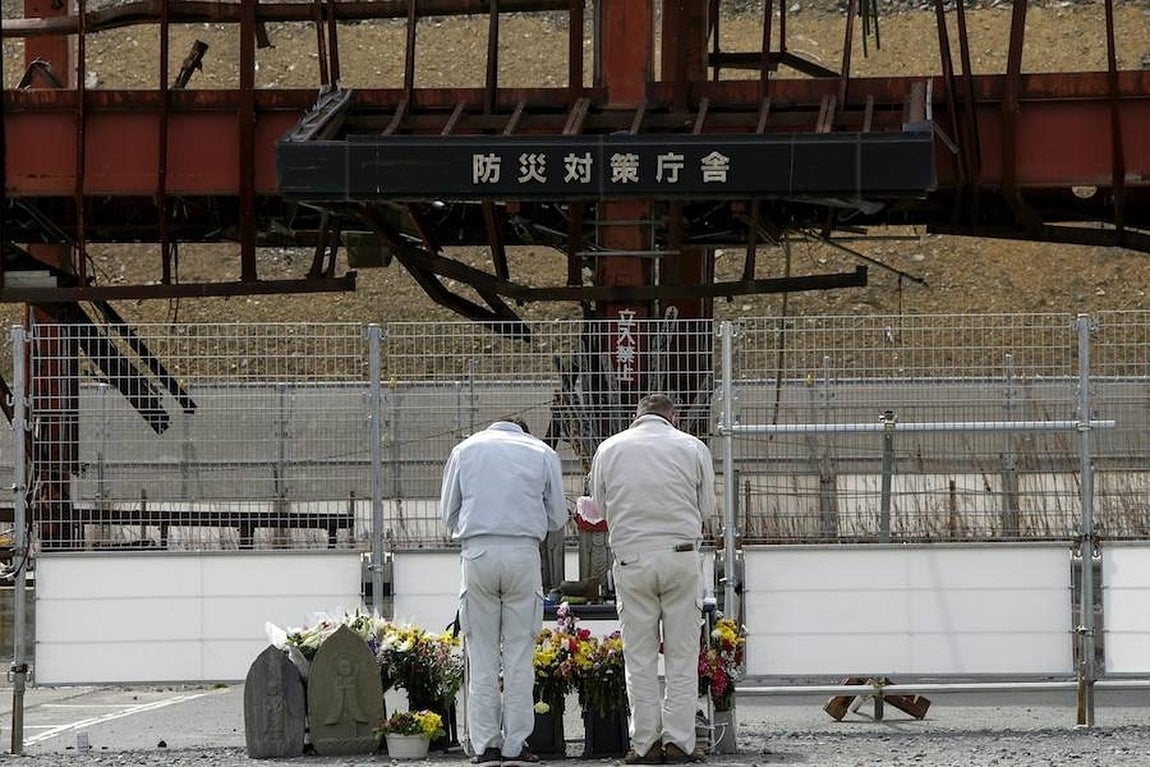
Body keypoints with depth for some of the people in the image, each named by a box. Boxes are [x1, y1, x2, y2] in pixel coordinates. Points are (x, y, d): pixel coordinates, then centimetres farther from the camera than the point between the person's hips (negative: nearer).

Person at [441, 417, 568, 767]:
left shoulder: (465, 449, 16)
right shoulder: (543, 453, 13)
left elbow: (448, 510, 15)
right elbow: (557, 517, 15)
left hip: (478, 553, 0)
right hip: (524, 551, 0)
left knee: (482, 657, 4)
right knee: (519, 655, 3)